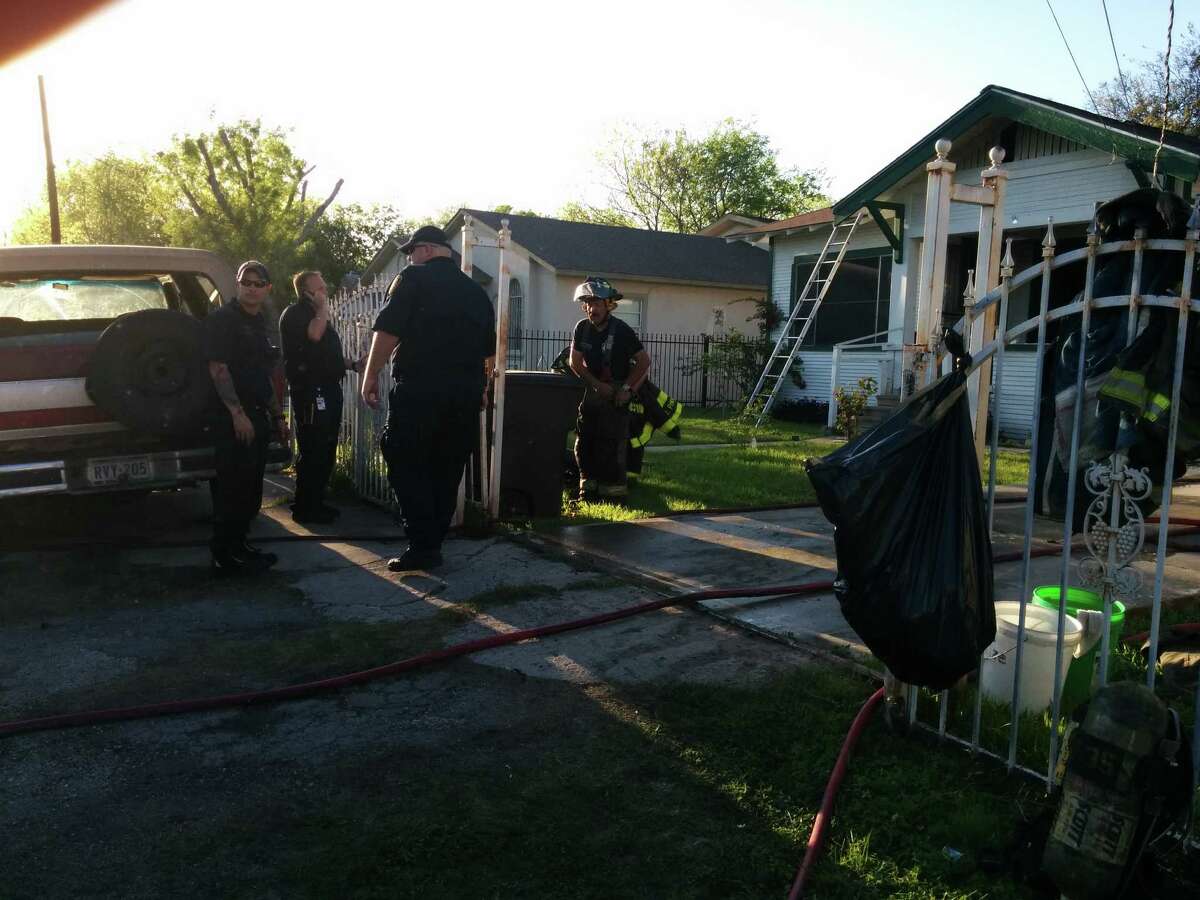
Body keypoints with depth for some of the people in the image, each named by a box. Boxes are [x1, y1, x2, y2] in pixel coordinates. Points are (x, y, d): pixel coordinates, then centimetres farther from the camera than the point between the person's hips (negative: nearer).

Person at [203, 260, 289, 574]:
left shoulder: (259, 325, 19)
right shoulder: (222, 319, -7)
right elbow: (218, 369, -16)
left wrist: (277, 417, 21)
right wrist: (238, 413, -22)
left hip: (256, 417, 8)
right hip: (232, 418, -8)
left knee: (250, 489, 12)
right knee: (232, 489, -5)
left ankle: (238, 546, 21)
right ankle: (226, 555, 2)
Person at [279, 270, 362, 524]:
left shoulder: (316, 314, 26)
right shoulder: (295, 313, -4)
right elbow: (314, 334, -25)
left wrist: (353, 364, 20)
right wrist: (323, 307, -10)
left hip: (328, 390, 10)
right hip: (310, 392, -10)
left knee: (325, 451, 11)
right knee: (313, 451, -10)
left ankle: (316, 503, 19)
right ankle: (305, 508, -5)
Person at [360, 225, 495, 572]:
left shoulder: (413, 279, -2)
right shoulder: (476, 291, 16)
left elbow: (388, 331, -12)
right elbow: (489, 351, 22)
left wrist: (371, 376, -5)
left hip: (418, 391, -6)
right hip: (466, 394, 6)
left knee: (409, 468, 1)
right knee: (446, 471, 11)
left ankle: (423, 547, -4)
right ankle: (434, 544, 17)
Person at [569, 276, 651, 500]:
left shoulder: (622, 330, -14)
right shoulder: (582, 327, -1)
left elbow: (644, 361, -9)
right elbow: (575, 362, 1)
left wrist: (626, 389, -12)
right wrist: (598, 385, -11)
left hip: (617, 391, -5)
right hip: (592, 387, 5)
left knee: (612, 443, -10)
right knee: (584, 440, 5)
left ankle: (613, 488, -2)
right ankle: (588, 484, 16)